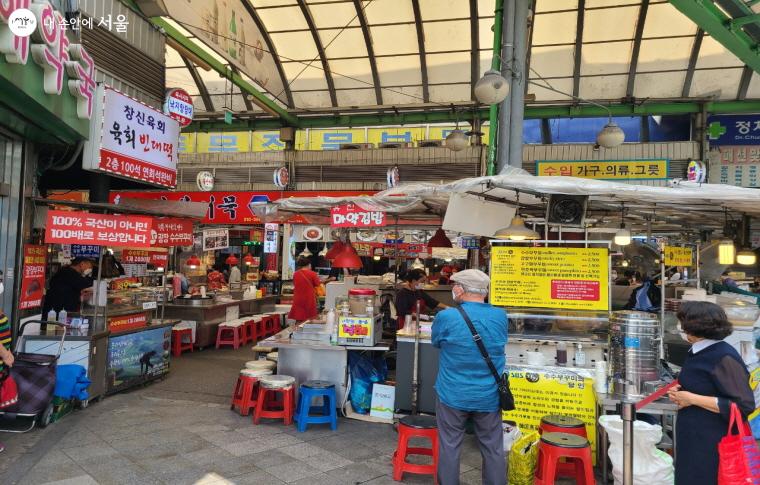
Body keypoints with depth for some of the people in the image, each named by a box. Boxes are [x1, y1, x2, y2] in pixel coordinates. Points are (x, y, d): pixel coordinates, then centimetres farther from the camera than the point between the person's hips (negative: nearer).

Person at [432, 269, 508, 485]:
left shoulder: (446, 317, -16)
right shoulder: (500, 316, -6)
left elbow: (436, 343, 3)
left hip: (453, 396, -2)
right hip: (489, 397, 3)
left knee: (449, 447, 12)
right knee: (493, 449, 15)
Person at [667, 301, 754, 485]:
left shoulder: (724, 357, -19)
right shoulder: (696, 352, 9)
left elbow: (744, 405, -23)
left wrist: (691, 399, -21)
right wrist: (677, 391, 4)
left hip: (713, 445, -9)